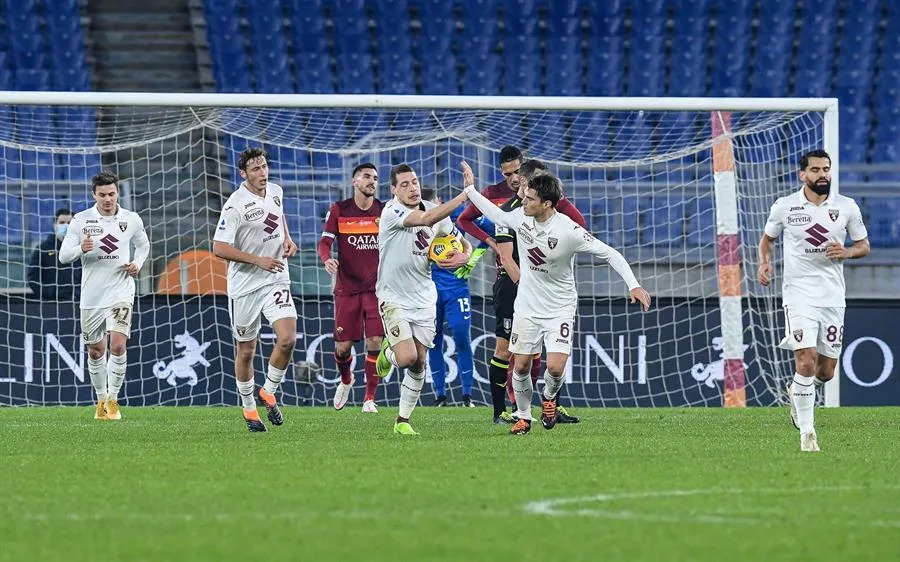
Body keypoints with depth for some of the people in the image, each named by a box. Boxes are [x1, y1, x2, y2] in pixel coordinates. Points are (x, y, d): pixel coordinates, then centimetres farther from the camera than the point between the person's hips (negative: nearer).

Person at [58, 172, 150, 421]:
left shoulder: (131, 220, 0)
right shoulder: (81, 221, -4)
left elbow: (143, 245, 20)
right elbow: (63, 255, -5)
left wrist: (137, 264, 0)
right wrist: (81, 249, -26)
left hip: (120, 293, -1)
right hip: (91, 295, 1)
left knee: (117, 345, -16)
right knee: (95, 350, 11)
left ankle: (112, 399, -3)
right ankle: (101, 399, 29)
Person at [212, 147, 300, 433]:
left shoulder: (275, 191, 3)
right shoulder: (236, 205, -17)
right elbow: (219, 248, -19)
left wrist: (287, 238, 10)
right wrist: (258, 260, -21)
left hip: (276, 280, 4)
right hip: (244, 285, -4)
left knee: (287, 339, -14)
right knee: (246, 350, 6)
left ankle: (269, 393, 8)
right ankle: (249, 408, 24)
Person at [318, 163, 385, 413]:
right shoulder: (339, 210, 1)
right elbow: (325, 242, -3)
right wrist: (327, 259, -24)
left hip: (377, 287, 0)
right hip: (347, 288, 0)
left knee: (375, 341, -10)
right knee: (343, 346, 0)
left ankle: (370, 398, 2)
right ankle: (346, 381, 33)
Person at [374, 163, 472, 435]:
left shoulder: (436, 211, 2)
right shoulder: (392, 211, -18)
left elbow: (463, 244, 13)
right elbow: (426, 219, -35)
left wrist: (463, 256, -12)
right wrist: (464, 195, -37)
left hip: (424, 298, 5)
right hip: (393, 298, -5)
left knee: (419, 363, 4)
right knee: (407, 358, -18)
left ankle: (403, 420, 19)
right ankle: (389, 351, 19)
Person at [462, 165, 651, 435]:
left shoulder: (568, 231, -24)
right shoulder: (521, 216, -8)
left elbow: (609, 253, -18)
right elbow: (497, 216, 17)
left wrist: (633, 285, -25)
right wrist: (471, 189, 21)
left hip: (560, 309, -4)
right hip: (527, 308, 4)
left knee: (555, 368, -15)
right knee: (521, 366, 5)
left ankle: (548, 397, 19)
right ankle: (523, 416, 26)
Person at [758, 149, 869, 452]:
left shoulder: (847, 207, 2)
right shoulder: (784, 207, -1)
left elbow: (864, 245, 12)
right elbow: (767, 238, 15)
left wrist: (846, 252, -10)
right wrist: (764, 263, -4)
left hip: (833, 296, 3)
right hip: (799, 293, -3)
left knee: (826, 370, 8)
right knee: (807, 362, -17)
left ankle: (798, 393, 42)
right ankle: (807, 432, -8)